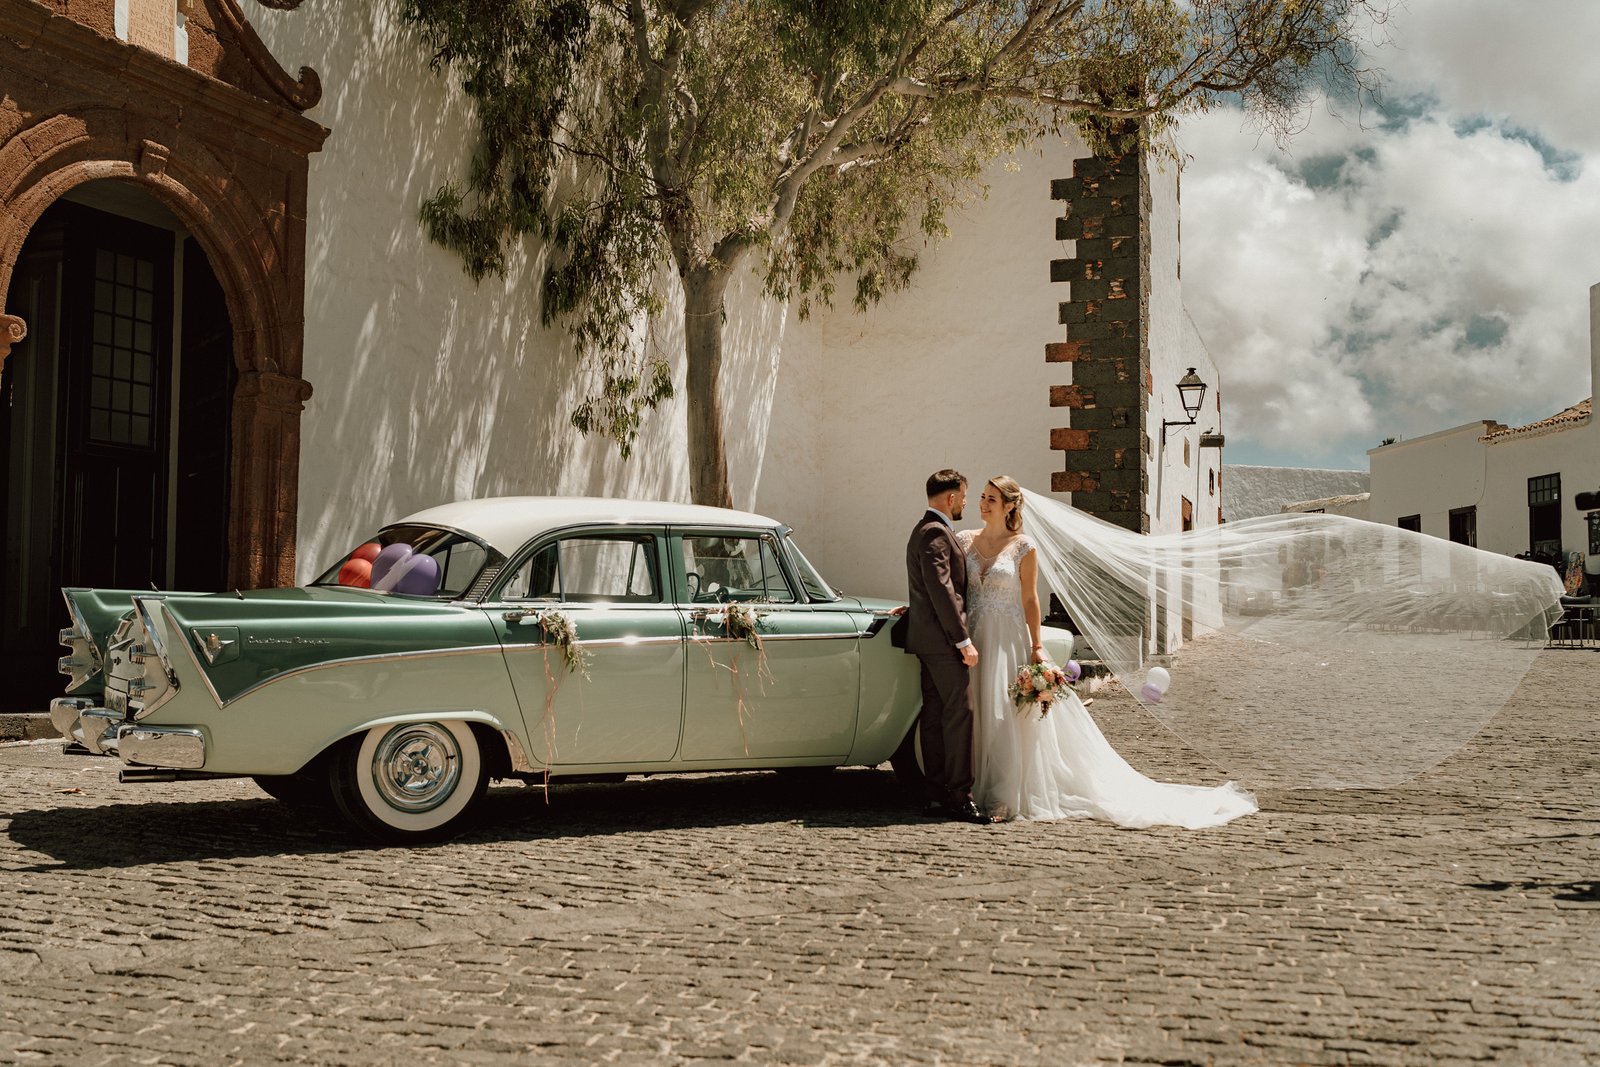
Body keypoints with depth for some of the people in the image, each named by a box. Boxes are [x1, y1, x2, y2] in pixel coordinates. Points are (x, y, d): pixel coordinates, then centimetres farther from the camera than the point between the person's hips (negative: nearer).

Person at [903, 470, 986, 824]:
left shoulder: (924, 530, 20)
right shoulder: (936, 533, -14)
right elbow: (942, 590, -20)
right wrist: (963, 640, -19)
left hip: (927, 639, 11)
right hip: (943, 640, -11)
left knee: (934, 716, 9)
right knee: (959, 713, -9)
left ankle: (937, 796, 11)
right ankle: (959, 797, -9)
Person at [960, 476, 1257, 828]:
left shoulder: (1022, 547, -4)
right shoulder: (964, 540, 6)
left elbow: (1029, 600, -3)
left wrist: (1036, 647, -6)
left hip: (1006, 640, -4)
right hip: (970, 637, 4)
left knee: (1003, 716, -3)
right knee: (973, 714, 6)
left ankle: (1002, 798, 3)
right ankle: (975, 789, 16)